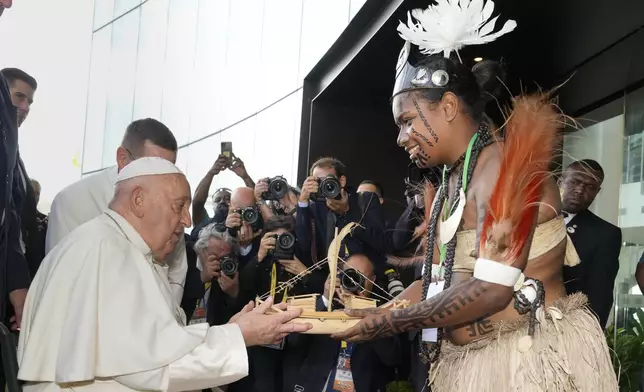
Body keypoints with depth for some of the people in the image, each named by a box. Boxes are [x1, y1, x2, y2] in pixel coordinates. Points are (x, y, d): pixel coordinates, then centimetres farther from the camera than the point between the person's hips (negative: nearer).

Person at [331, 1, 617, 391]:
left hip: (538, 358, -8)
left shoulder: (504, 165, -17)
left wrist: (391, 322, -16)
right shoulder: (446, 187, 11)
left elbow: (491, 290, -24)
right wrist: (376, 312, -1)